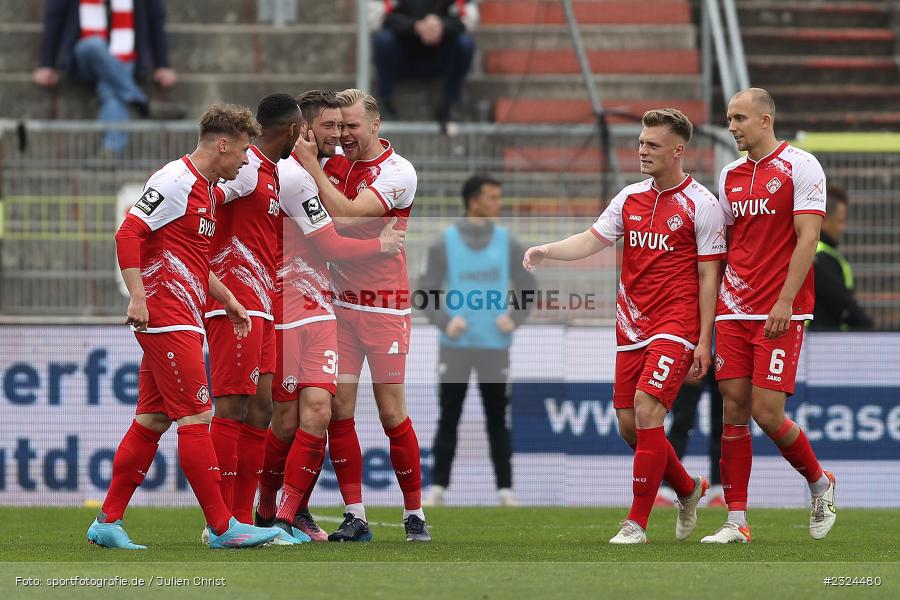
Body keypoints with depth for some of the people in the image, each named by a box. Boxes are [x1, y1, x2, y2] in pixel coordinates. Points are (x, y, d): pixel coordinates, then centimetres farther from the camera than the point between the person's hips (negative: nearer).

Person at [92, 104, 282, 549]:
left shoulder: (207, 190, 19)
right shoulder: (176, 181, -12)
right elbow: (128, 233, -19)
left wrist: (228, 302, 25)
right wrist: (138, 297, -24)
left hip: (182, 322, 10)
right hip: (167, 319, -10)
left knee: (151, 421, 9)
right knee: (196, 418, -8)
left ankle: (107, 523, 12)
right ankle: (221, 527, -6)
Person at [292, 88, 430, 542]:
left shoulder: (398, 172, -10)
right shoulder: (334, 164, 7)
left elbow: (346, 214, -21)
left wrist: (311, 165, -18)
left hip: (385, 306, -5)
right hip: (339, 301, 5)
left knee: (392, 414, -3)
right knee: (340, 410, -3)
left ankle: (414, 514, 9)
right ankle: (355, 517, 1)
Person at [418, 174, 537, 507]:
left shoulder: (507, 242, 4)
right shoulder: (445, 242, -1)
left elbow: (527, 285, 11)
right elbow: (427, 288, 1)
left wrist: (514, 318, -4)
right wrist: (444, 321, -13)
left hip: (495, 344, 1)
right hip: (455, 344, -1)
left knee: (497, 420, 4)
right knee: (449, 419, 2)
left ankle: (505, 489, 7)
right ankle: (438, 487, 6)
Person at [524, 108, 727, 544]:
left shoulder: (700, 205, -6)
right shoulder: (630, 197, 11)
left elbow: (709, 276, -6)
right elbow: (593, 239, 7)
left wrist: (704, 341, -9)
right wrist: (546, 251, -12)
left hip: (675, 328, -6)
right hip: (631, 326, 6)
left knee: (647, 413, -17)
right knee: (628, 423, 6)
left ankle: (637, 522, -11)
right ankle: (687, 490, 30)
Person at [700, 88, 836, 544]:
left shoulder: (800, 167, -6)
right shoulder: (731, 176, 14)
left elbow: (807, 238, -11)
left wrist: (785, 302, -18)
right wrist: (711, 302, 10)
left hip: (780, 314, -6)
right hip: (734, 311, 6)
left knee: (766, 412, -10)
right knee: (734, 409, 0)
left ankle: (819, 484, 16)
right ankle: (736, 521, 3)